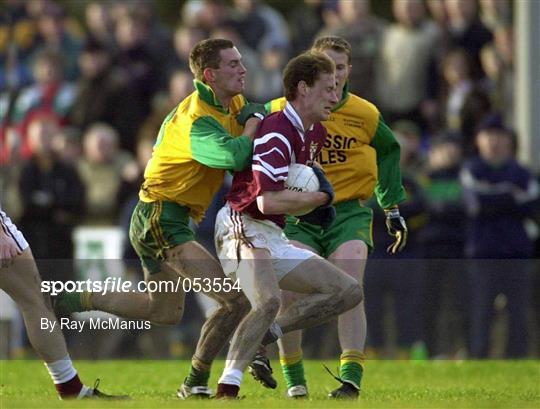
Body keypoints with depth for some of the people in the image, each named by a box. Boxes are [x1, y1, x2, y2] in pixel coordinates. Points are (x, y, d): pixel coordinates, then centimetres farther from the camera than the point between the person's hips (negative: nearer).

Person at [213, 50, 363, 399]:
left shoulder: (315, 133, 12)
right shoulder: (277, 133, -19)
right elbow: (267, 201, -29)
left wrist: (303, 201, 11)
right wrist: (320, 197, -15)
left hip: (274, 238, 10)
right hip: (244, 228, -10)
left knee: (349, 291, 6)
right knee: (268, 300, -35)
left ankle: (265, 336, 0)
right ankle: (227, 389, -35)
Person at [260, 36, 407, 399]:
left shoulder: (365, 114, 0)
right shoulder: (285, 110, -4)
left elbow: (389, 150, 18)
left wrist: (393, 208, 20)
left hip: (349, 212, 0)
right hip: (300, 215, 0)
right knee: (288, 292, -15)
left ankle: (351, 378, -14)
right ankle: (293, 379, 0)